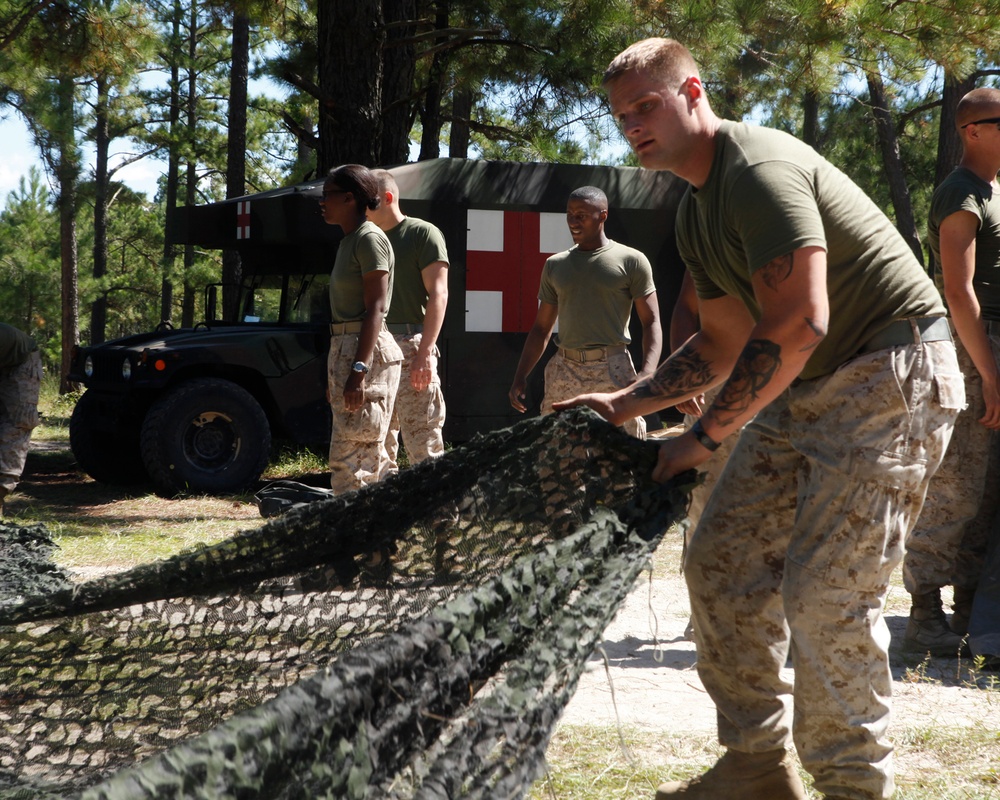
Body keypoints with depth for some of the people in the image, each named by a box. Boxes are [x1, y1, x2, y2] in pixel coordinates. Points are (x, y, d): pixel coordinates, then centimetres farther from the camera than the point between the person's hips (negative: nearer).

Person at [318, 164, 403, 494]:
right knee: (368, 455, 13)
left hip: (367, 351, -11)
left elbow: (375, 309, -19)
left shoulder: (369, 238, -11)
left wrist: (359, 368, -25)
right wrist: (335, 373, 22)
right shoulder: (349, 241, 18)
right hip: (345, 350, 11)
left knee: (350, 457, -12)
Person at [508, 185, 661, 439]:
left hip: (613, 371, -4)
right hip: (564, 371, 4)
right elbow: (541, 328, 21)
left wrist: (647, 373, -17)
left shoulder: (631, 261, 3)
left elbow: (651, 322, -1)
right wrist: (520, 376, 11)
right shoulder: (555, 265, 16)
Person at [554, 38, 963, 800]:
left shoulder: (760, 170, -19)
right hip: (806, 386, 10)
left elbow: (799, 323, -27)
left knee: (826, 593, -14)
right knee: (723, 561, 7)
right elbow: (723, 343, 22)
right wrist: (626, 405, 12)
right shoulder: (697, 211, 13)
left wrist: (703, 436, -20)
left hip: (891, 376, -10)